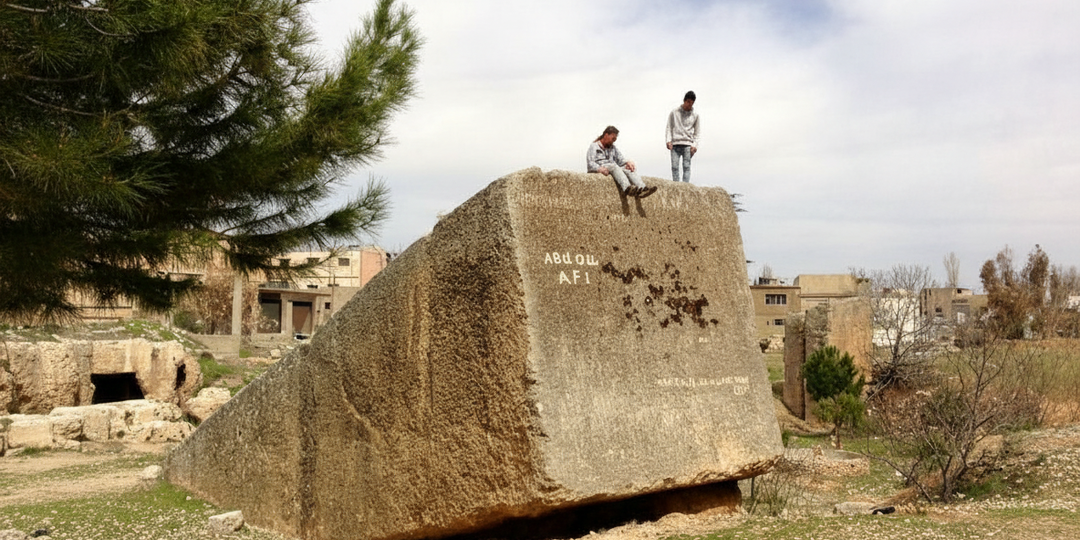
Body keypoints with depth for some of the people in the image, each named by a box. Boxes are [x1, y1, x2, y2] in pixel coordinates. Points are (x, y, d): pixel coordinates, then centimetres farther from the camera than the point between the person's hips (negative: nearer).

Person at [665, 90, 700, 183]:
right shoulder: (674, 112, 7)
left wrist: (694, 145, -2)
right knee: (674, 167, -5)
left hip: (688, 145, 0)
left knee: (686, 167, -8)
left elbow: (697, 132, 11)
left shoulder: (695, 115, 9)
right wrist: (668, 140, -4)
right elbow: (669, 127, 8)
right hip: (675, 144, 0)